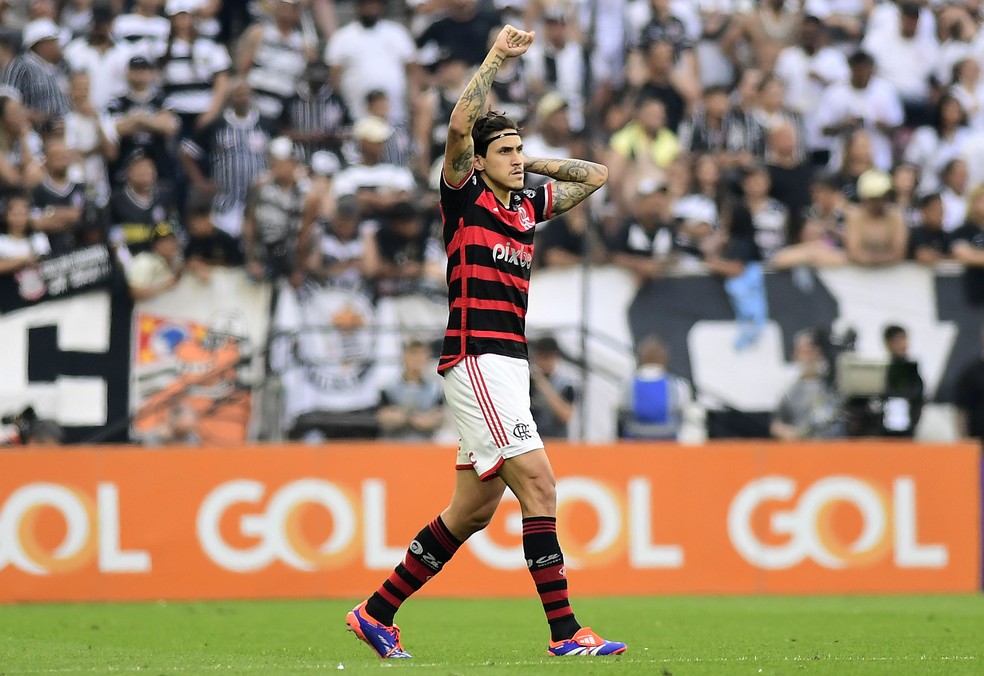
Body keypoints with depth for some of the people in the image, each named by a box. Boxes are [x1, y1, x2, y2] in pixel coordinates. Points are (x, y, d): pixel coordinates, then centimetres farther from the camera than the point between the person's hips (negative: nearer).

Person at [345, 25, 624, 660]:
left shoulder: (528, 206, 16)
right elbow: (459, 125, -19)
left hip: (510, 365, 8)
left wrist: (531, 163, 18)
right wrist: (496, 57, -16)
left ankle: (378, 612, 20)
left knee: (473, 511, 10)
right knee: (539, 487, -14)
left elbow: (595, 174, 26)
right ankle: (566, 632, -15)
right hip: (476, 362, -8)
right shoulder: (463, 197, -3)